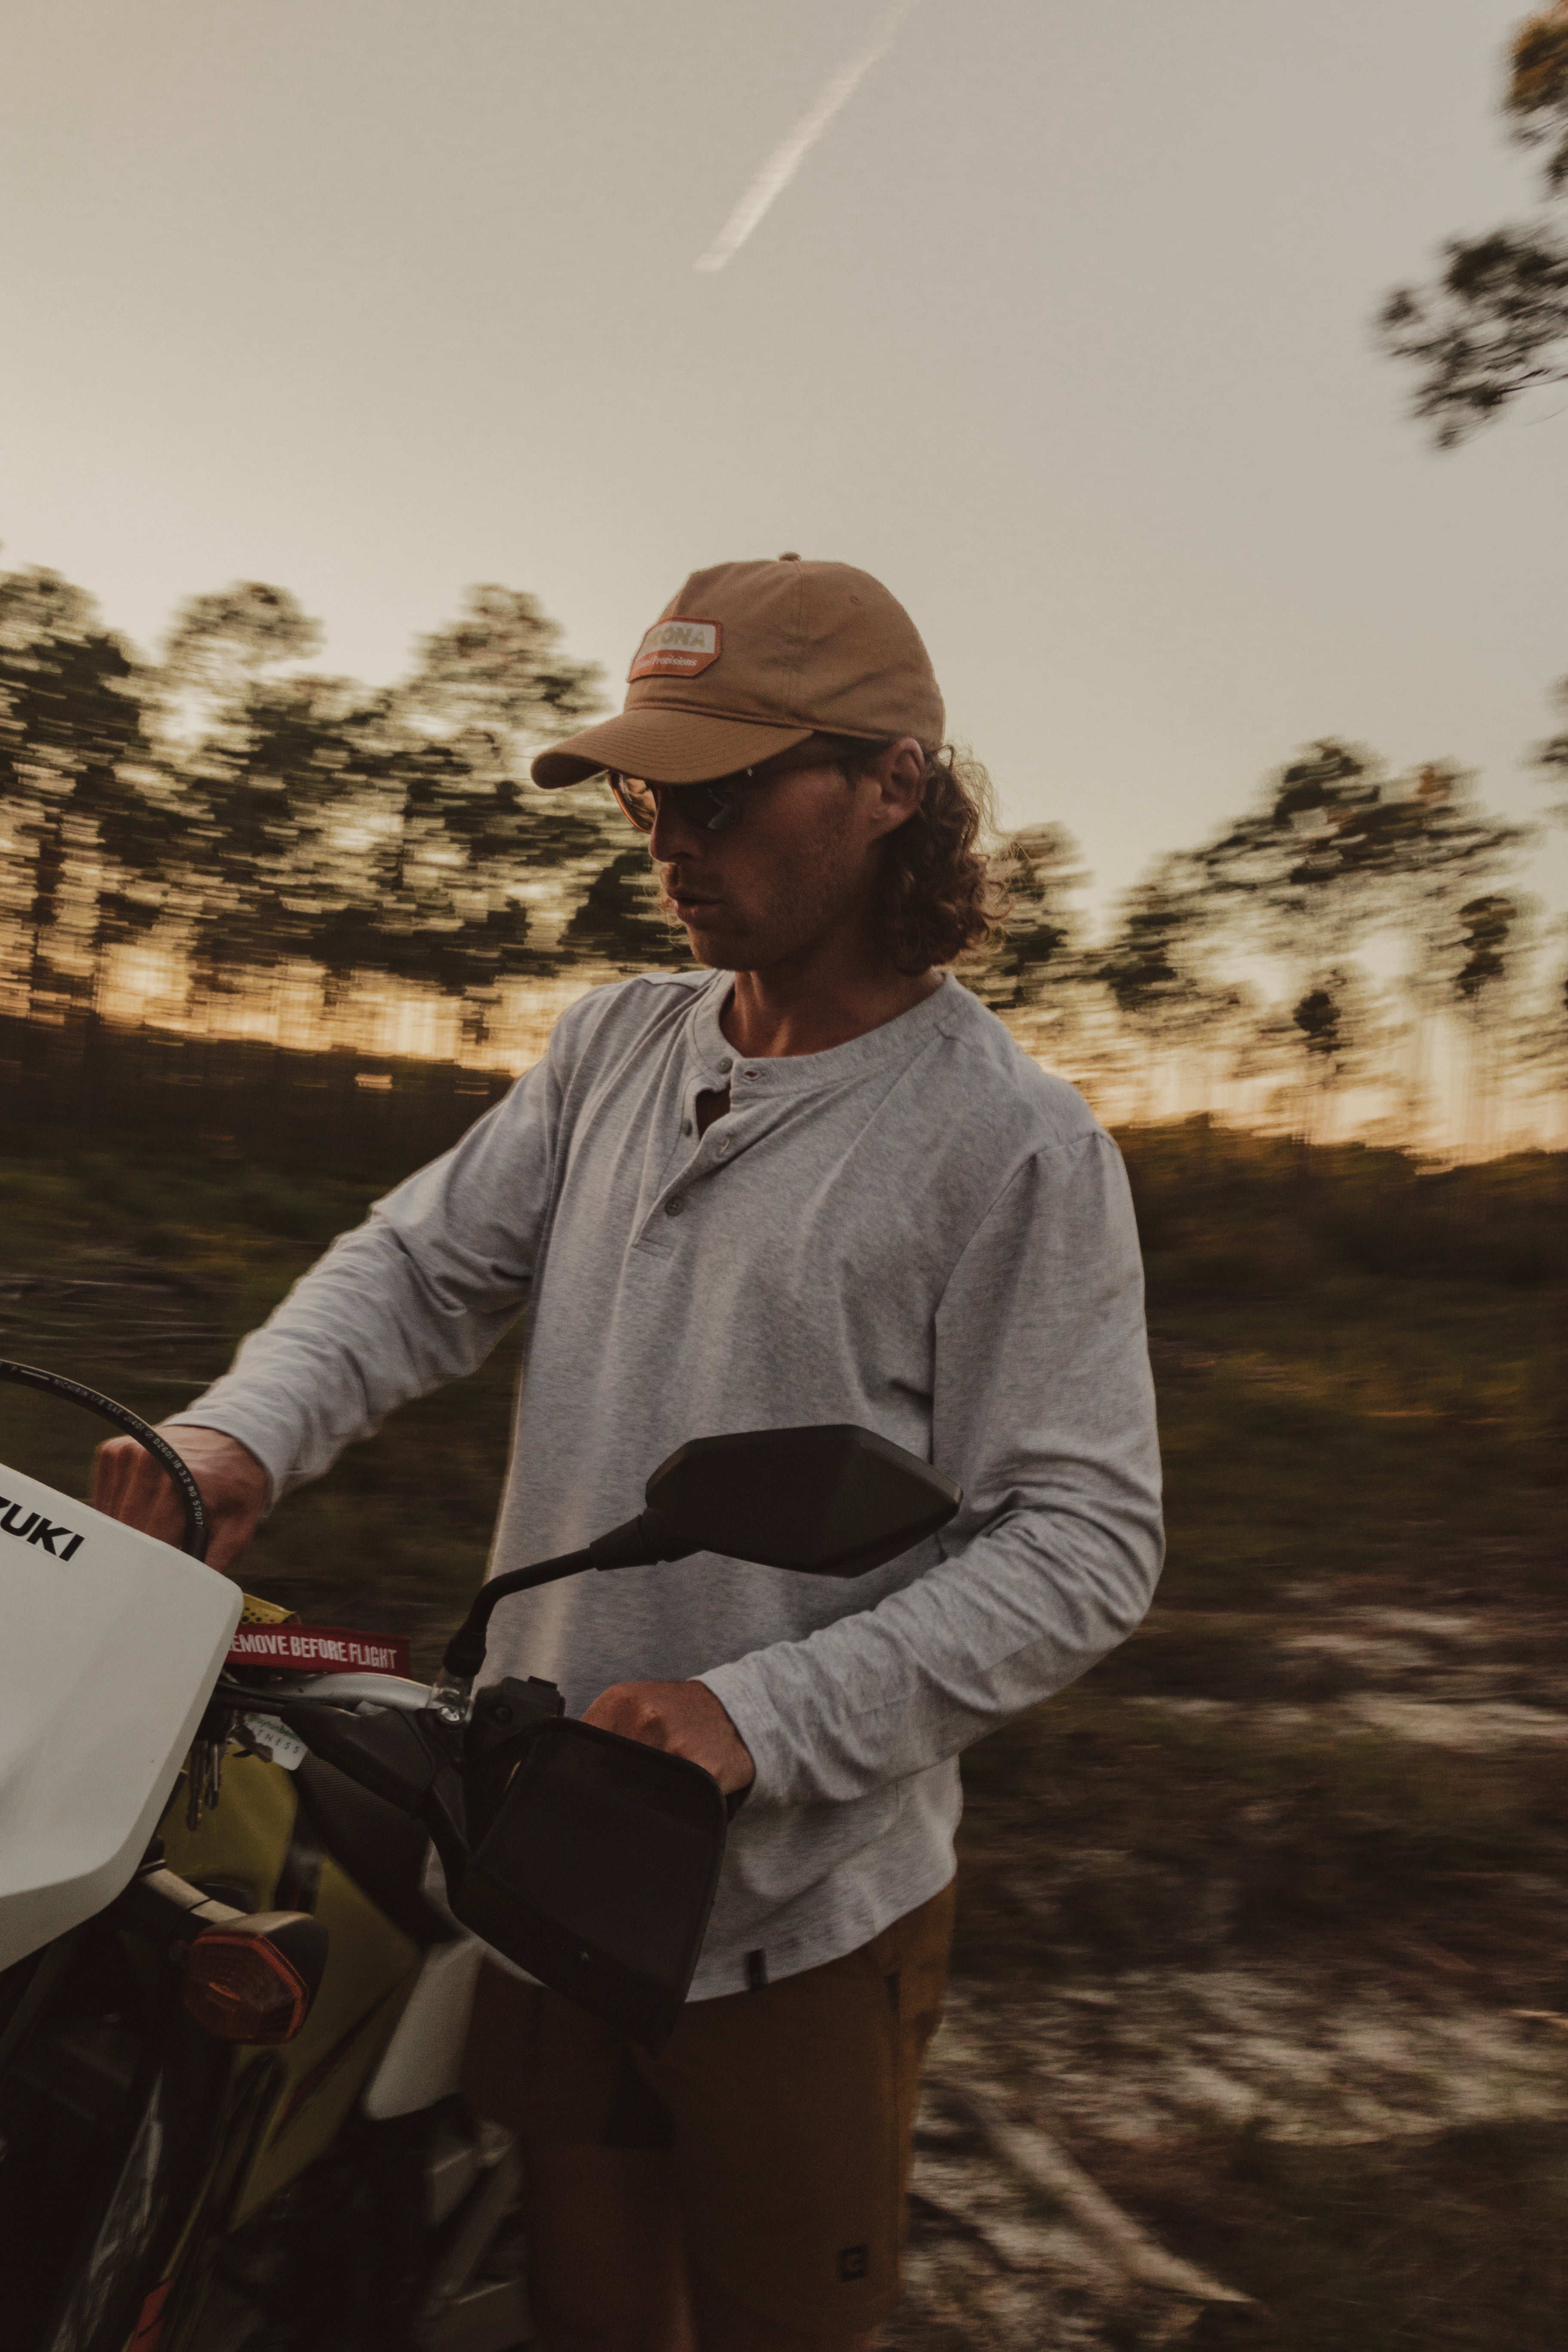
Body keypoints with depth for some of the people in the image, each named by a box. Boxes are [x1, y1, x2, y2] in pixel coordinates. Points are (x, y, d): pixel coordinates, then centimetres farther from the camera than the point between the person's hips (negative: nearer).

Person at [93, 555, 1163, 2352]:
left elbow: (1082, 1544, -16)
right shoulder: (611, 1048, 4)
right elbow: (422, 1266, 6)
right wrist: (242, 1434, -13)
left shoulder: (1015, 1144, -14)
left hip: (800, 1906, -4)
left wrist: (762, 1717, -24)